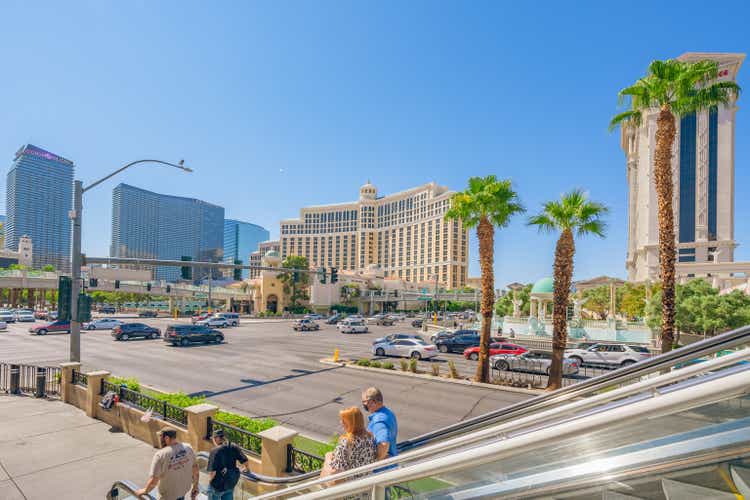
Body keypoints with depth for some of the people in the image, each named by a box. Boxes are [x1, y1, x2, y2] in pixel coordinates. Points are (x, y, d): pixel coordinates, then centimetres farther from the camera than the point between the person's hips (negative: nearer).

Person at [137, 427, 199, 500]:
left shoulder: (160, 455, -25)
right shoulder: (188, 448, -11)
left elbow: (153, 481, -24)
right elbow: (195, 468, -3)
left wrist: (145, 490, -3)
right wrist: (195, 486, 9)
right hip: (184, 488, 4)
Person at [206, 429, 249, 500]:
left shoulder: (215, 451, -22)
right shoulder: (233, 447, -8)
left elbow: (212, 472, -25)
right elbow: (245, 461, -9)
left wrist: (211, 480, -4)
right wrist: (245, 467, 13)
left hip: (218, 484, -4)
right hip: (231, 483, 4)